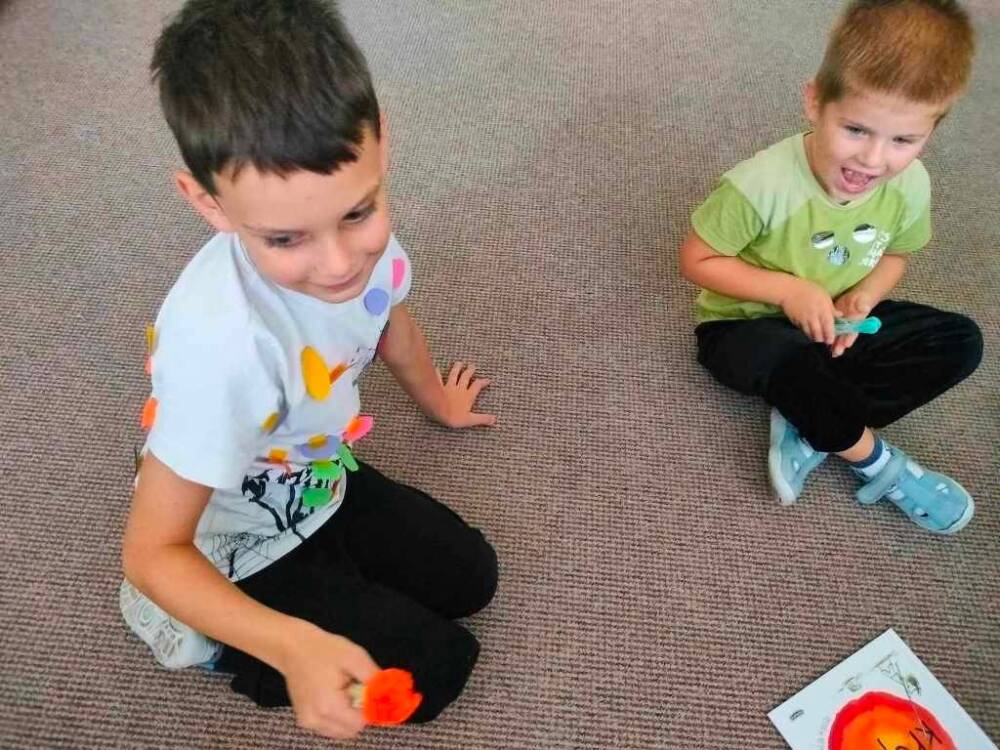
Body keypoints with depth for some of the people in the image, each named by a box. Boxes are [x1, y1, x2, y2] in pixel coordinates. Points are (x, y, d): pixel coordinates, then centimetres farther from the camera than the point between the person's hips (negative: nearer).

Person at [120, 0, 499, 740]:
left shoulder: (359, 238, -23)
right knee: (436, 668, 0)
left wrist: (439, 402, 21)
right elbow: (152, 552, -30)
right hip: (232, 555, -6)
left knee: (471, 577, 12)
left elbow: (392, 329, 3)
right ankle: (204, 638, 11)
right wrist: (294, 646, -44)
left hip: (321, 485, 6)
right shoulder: (221, 343, -43)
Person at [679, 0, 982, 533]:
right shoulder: (762, 183, -30)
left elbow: (894, 254, 6)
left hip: (837, 326, 6)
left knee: (960, 342, -9)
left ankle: (808, 426, -15)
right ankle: (877, 463, -11)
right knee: (787, 359, -40)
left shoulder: (911, 185, -13)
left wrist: (864, 297, -16)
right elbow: (696, 259, -19)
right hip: (744, 326, -5)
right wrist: (786, 290, -29)